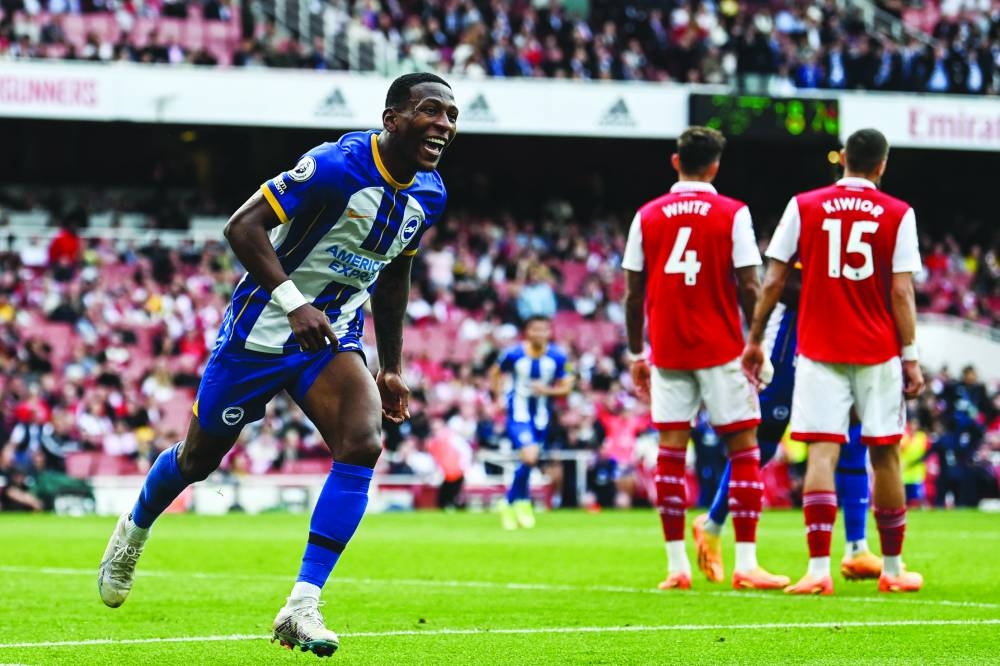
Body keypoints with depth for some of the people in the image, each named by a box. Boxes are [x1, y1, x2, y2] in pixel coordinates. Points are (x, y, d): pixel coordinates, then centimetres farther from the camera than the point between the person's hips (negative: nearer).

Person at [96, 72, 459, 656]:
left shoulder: (429, 195, -1)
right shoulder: (338, 166, -25)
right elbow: (244, 225, -26)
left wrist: (391, 367, 15)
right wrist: (293, 302, -37)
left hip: (333, 339, 5)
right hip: (262, 328, -5)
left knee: (363, 444, -21)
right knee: (200, 458, 12)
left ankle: (302, 608, -19)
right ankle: (135, 530, 47)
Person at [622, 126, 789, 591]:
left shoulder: (647, 217, 5)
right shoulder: (732, 214, -3)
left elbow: (633, 294, 5)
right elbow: (748, 287, -8)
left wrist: (636, 353, 13)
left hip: (667, 354, 3)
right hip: (722, 351, -3)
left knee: (670, 451, 5)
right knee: (743, 449, 3)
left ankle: (676, 566, 2)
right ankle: (746, 563, -3)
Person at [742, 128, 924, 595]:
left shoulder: (803, 207, 2)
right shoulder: (897, 215, 0)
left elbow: (773, 281, 2)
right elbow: (901, 292, -4)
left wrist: (755, 339, 12)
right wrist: (911, 357, 0)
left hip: (819, 351, 0)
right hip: (878, 353, 0)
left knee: (822, 454, -5)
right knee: (884, 455, 9)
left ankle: (818, 569, -15)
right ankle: (893, 569, 18)